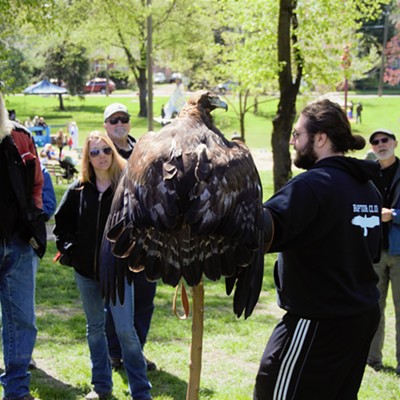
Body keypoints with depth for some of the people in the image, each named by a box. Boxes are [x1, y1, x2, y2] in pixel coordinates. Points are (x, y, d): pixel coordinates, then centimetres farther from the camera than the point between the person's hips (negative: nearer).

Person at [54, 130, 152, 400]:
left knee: (126, 330, -8)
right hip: (86, 269, 4)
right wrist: (69, 249, 2)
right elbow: (62, 223, 13)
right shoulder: (79, 189, 3)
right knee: (95, 327, 14)